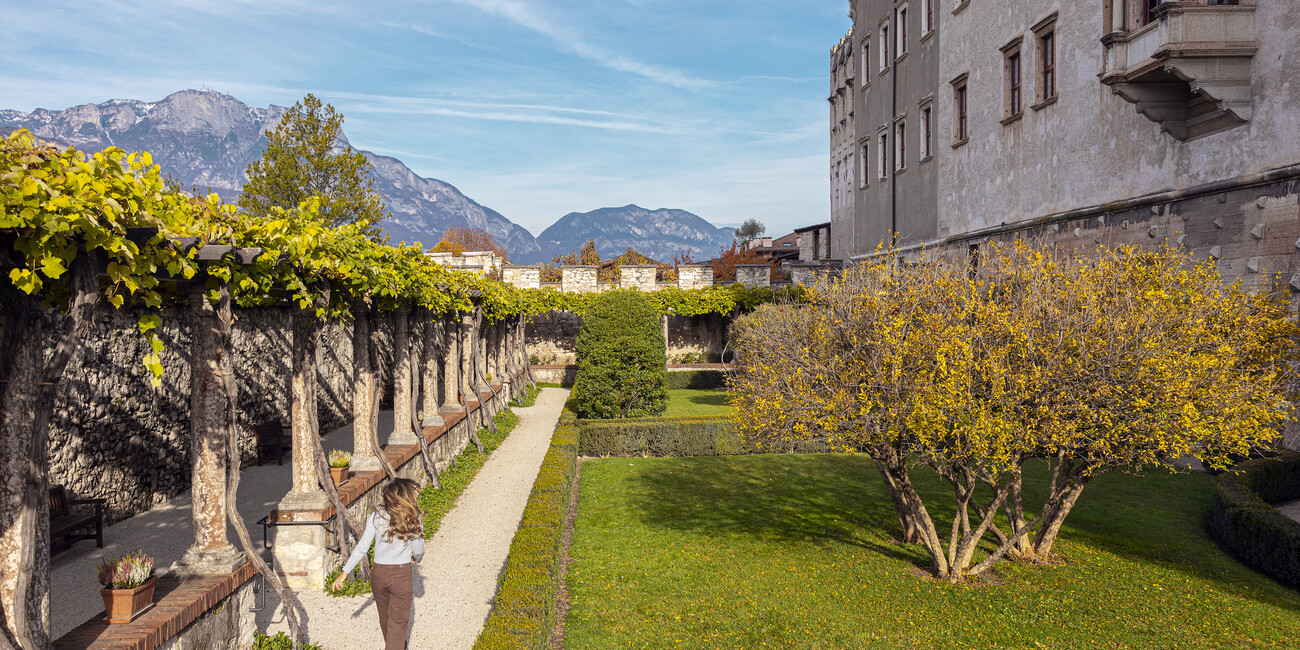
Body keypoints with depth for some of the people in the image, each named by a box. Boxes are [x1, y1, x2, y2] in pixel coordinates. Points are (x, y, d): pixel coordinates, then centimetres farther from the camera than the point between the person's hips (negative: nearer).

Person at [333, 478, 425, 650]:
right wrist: (416, 558, 23)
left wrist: (344, 572, -4)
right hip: (402, 573, -3)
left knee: (385, 615, 25)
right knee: (398, 619, 9)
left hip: (379, 572, 3)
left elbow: (362, 547, -10)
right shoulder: (414, 520, -11)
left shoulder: (377, 518, -8)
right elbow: (419, 551, -1)